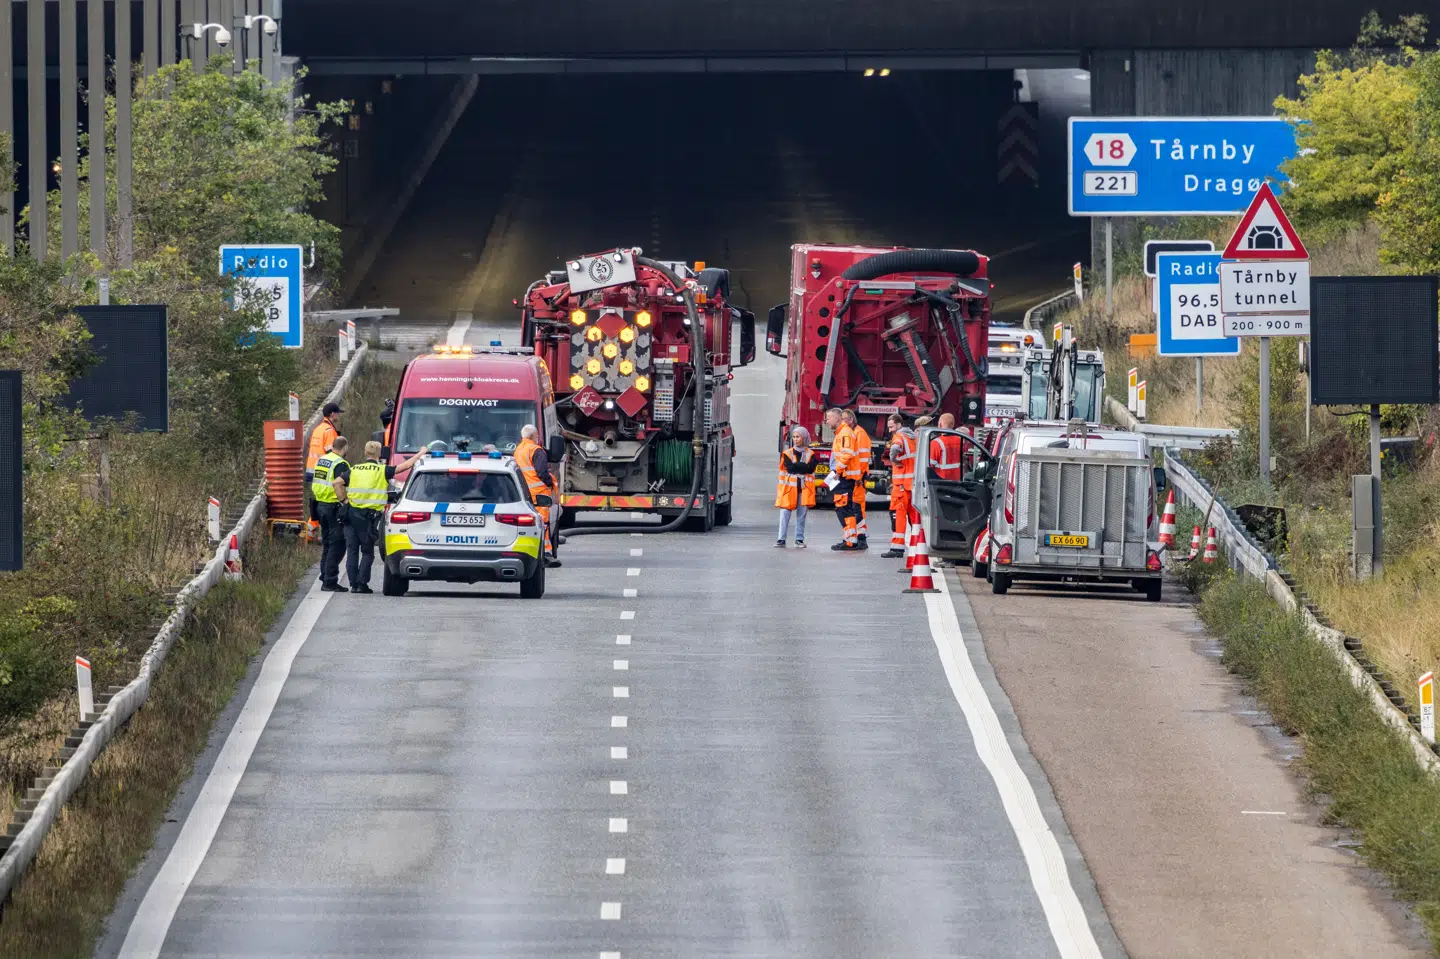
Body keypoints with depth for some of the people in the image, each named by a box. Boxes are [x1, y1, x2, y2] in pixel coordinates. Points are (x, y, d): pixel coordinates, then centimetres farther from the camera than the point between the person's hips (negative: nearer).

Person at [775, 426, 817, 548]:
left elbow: (810, 468, -8)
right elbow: (789, 468, -7)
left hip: (804, 489, 1)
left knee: (801, 515, 3)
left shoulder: (810, 454, 8)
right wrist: (803, 466, -9)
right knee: (785, 514, -7)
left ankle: (799, 540, 10)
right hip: (789, 487, -1)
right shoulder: (787, 453, 7)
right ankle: (781, 540, -5)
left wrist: (796, 466, -10)